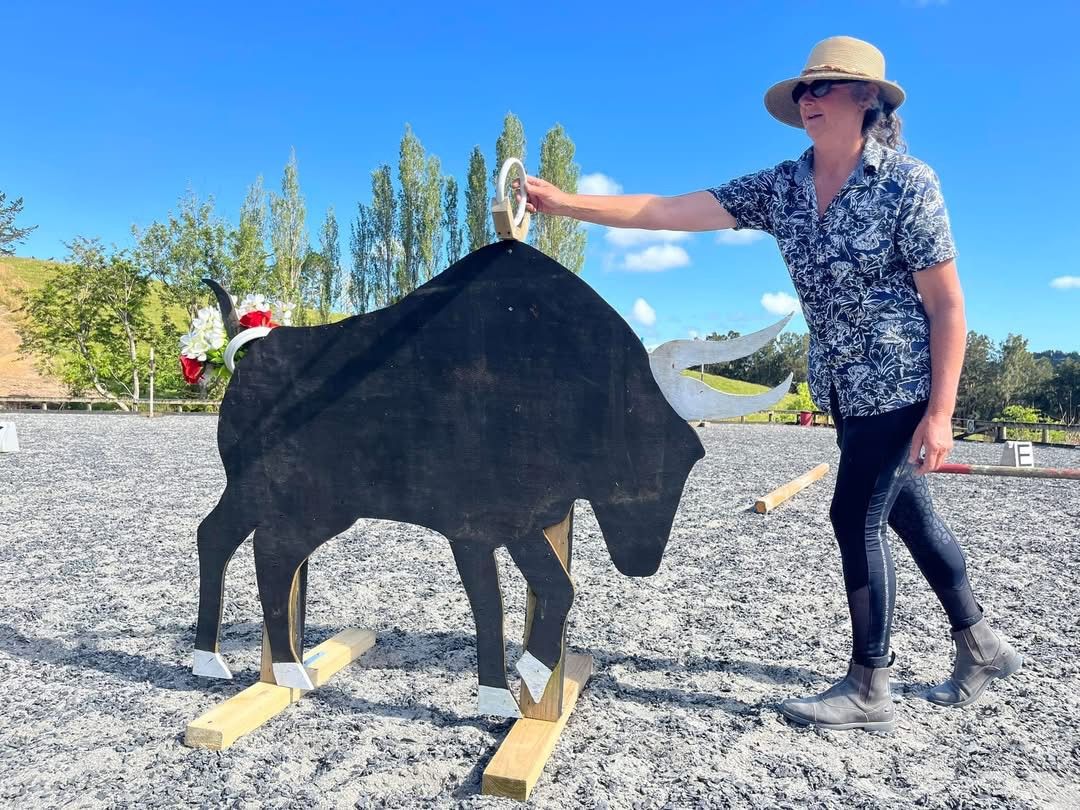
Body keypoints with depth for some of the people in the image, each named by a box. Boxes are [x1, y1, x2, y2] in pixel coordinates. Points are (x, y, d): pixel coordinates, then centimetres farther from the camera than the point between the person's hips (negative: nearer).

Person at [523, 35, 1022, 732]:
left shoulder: (908, 181, -13)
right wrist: (565, 203, -13)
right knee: (907, 513, 15)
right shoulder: (781, 188, 1)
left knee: (856, 518, -6)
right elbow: (670, 211, -6)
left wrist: (941, 411, -18)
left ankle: (869, 690, 11)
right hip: (845, 389, 6)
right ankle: (983, 646, 36)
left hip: (903, 386, -6)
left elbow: (948, 304, -13)